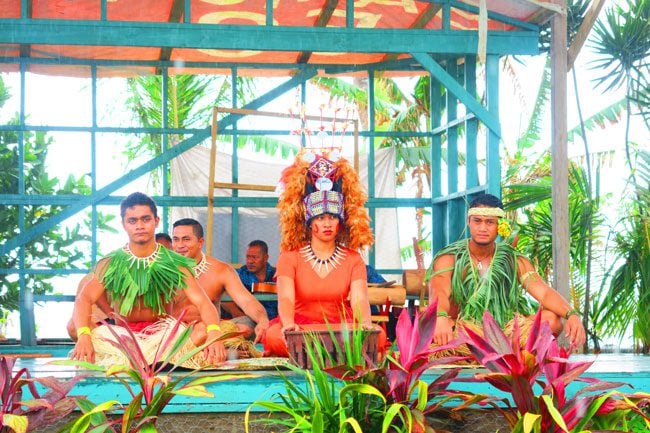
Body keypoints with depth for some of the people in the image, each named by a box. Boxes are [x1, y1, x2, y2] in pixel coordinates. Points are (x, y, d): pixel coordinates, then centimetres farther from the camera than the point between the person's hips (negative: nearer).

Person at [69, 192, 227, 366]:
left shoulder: (174, 264, 0)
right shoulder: (110, 264, 2)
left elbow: (203, 302, -10)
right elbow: (84, 299, -11)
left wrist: (214, 334, -33)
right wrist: (83, 336, -33)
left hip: (163, 336, 0)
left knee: (202, 330, -31)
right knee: (74, 326, -27)